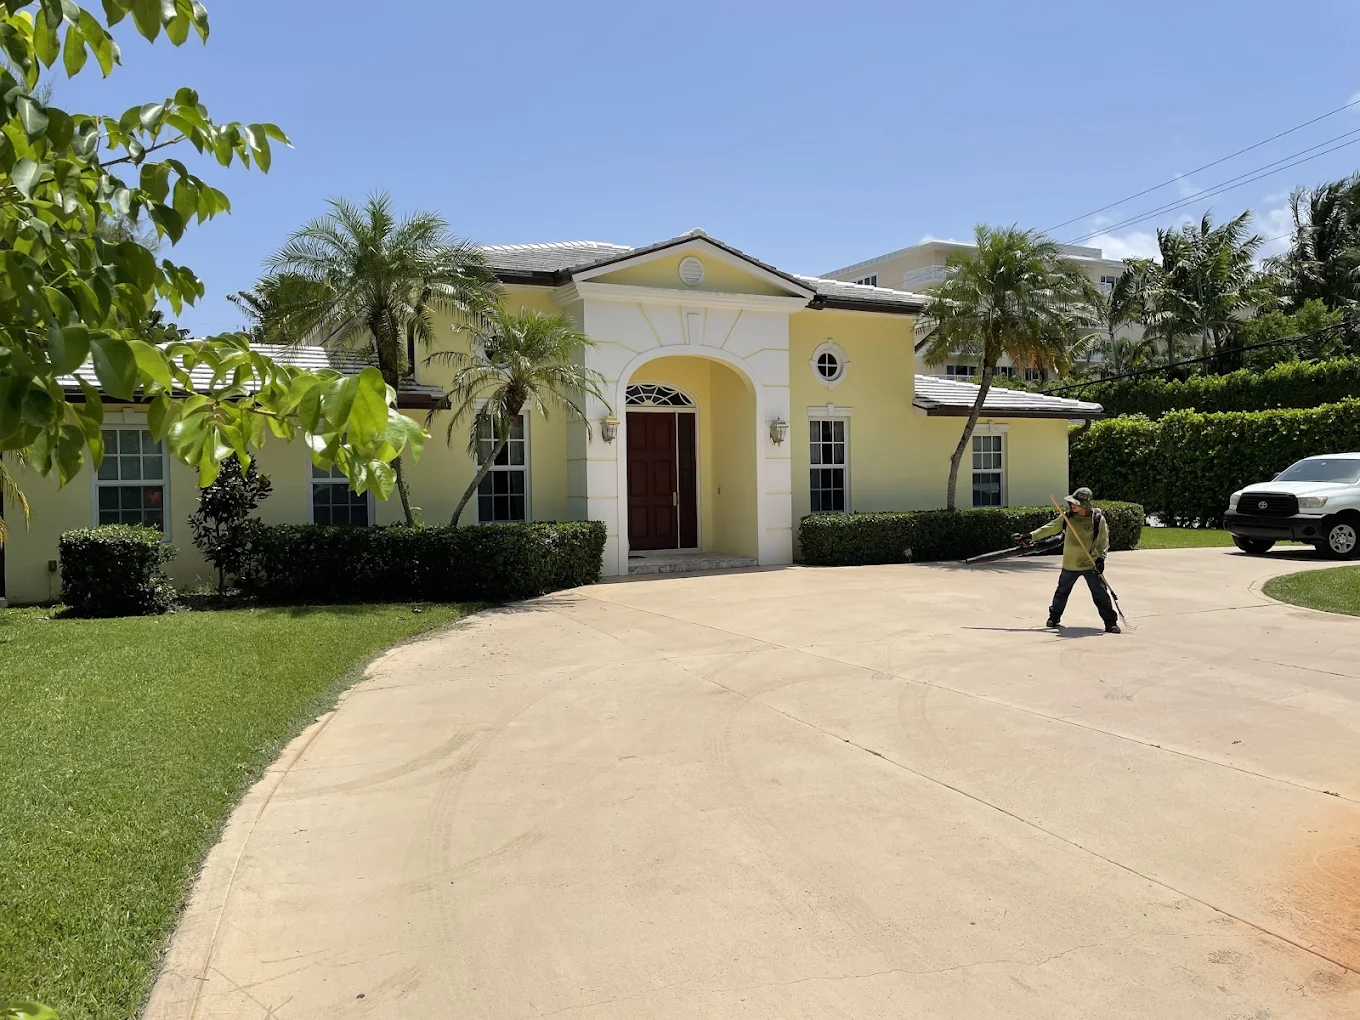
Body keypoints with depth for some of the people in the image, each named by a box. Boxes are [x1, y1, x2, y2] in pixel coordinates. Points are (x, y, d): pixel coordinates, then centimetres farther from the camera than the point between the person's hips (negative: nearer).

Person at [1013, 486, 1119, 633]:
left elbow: (1104, 540, -5)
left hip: (1091, 564, -3)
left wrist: (1101, 557, -19)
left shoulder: (1098, 519, -9)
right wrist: (1030, 536, -2)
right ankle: (1054, 617, 33)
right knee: (1062, 591, 16)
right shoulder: (1068, 516, 0)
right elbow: (1050, 528, 4)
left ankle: (1111, 622, 5)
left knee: (1100, 593, -5)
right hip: (1070, 564, 3)